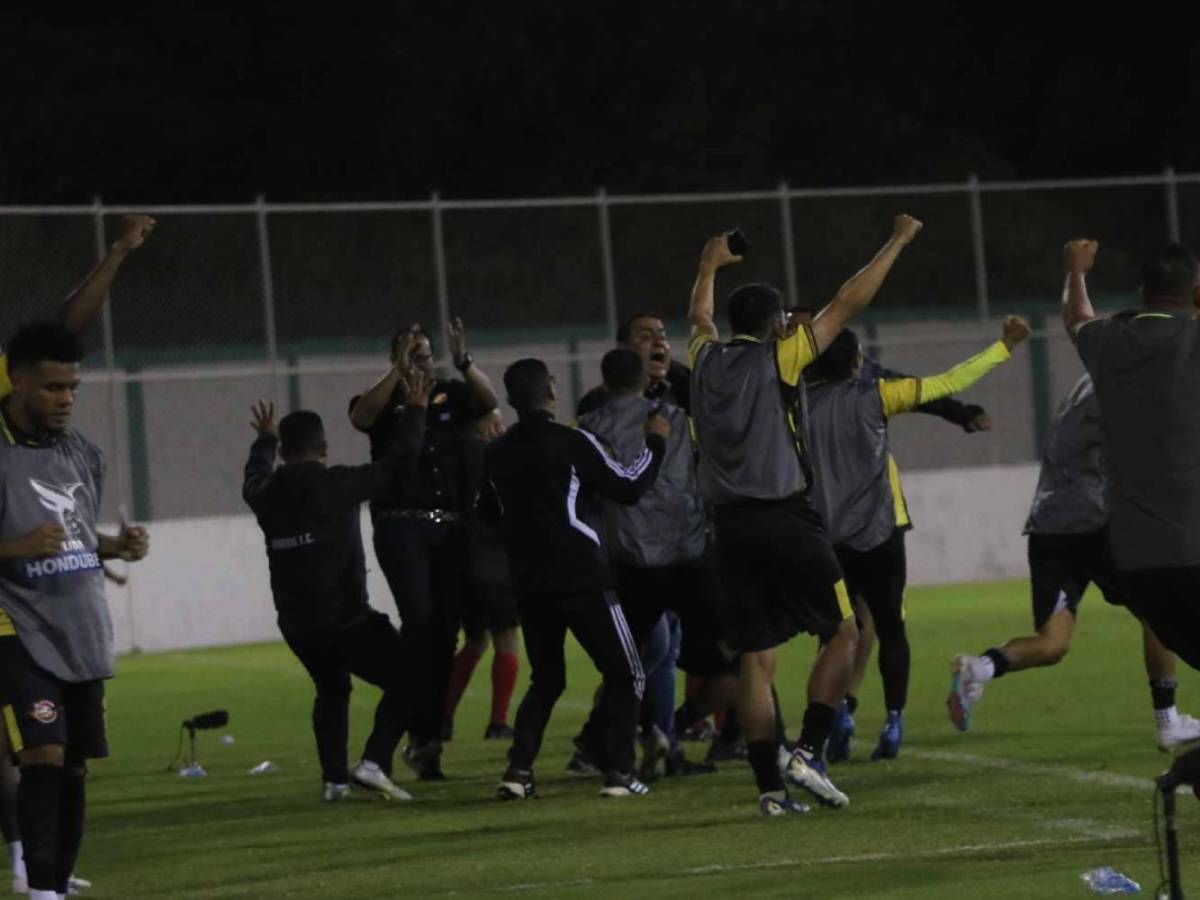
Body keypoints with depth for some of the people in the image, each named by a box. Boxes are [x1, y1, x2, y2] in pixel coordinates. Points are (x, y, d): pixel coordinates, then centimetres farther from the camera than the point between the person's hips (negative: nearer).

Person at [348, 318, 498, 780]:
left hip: (450, 528, 4)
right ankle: (421, 734, -20)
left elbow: (489, 401, -4)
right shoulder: (385, 399, 6)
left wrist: (464, 363, -21)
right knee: (419, 617, -19)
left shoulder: (450, 394, 13)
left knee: (446, 627, 1)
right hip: (400, 526, -4)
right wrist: (398, 373, -24)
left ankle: (430, 734, 6)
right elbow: (361, 416, -15)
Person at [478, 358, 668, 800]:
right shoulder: (573, 443, -10)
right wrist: (655, 443, 8)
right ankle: (619, 772, -5)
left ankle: (518, 770, 3)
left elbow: (488, 514, 19)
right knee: (624, 674, 6)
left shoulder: (496, 455, 4)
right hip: (583, 579, -5)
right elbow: (629, 488, -5)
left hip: (530, 585, 5)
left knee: (546, 679, 18)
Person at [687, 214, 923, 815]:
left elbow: (698, 317, 33)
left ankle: (769, 787, 1)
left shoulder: (707, 360, 9)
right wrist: (897, 243, 10)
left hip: (730, 528, 5)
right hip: (785, 519, -5)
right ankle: (808, 752, -5)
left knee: (755, 661, 5)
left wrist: (710, 266, 52)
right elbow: (848, 304, 0)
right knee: (843, 634, 8)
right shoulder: (779, 358, -4)